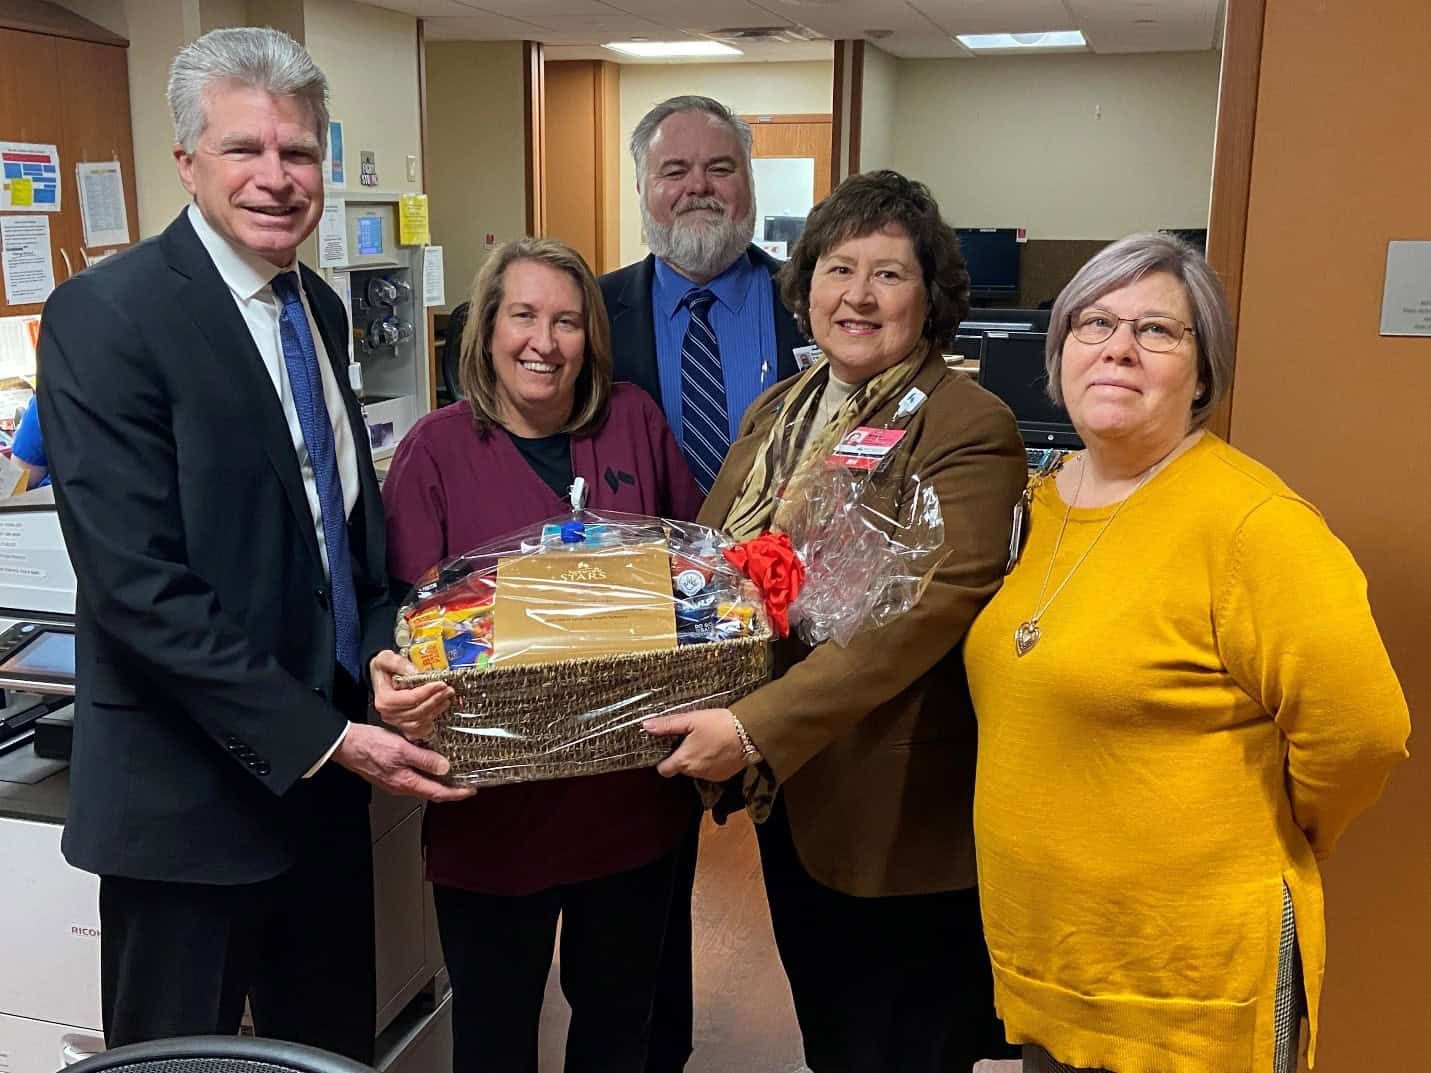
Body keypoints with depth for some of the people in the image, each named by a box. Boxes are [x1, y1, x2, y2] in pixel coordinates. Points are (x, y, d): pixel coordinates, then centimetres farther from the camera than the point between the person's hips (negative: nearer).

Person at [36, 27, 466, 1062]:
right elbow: (138, 584, -21)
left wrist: (386, 651, 1)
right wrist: (320, 737, -21)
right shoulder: (106, 314, -15)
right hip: (191, 786, -7)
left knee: (335, 1042, 20)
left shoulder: (320, 309, 8)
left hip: (327, 759, 7)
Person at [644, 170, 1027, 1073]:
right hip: (788, 795, 7)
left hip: (902, 817, -7)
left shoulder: (971, 429, -16)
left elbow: (926, 610, -26)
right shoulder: (774, 415, 7)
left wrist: (758, 728, -29)